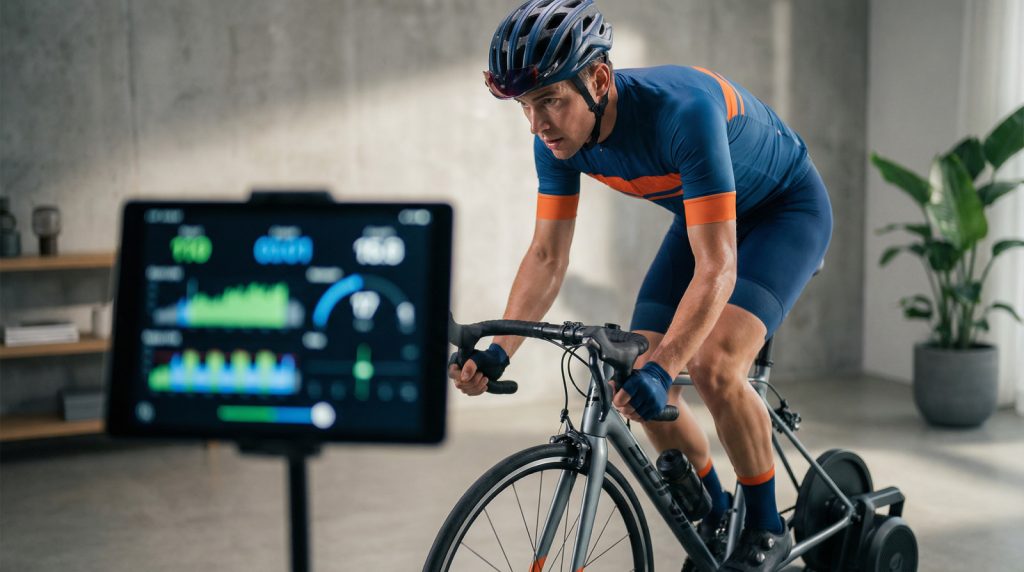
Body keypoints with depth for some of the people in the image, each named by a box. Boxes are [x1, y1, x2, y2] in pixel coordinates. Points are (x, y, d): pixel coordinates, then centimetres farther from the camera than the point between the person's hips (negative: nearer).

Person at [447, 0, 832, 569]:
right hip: (706, 215, 6)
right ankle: (715, 520, 18)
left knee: (713, 364, -27)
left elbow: (717, 269, -42)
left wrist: (660, 367, -53)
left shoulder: (683, 111, -39)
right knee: (639, 388, -6)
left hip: (787, 207, -6)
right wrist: (499, 351, -25)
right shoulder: (558, 137, -19)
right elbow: (547, 256, -13)